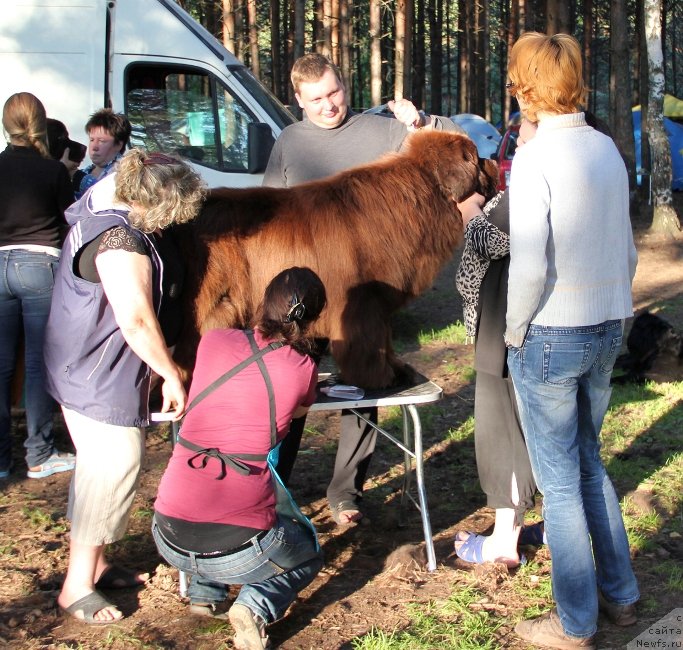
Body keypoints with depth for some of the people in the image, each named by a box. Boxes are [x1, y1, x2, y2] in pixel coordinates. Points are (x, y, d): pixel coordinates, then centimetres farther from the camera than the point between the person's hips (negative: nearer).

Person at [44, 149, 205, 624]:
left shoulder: (99, 210, 4)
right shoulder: (121, 242, -26)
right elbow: (137, 322, -27)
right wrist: (172, 376, -17)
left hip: (82, 367, 11)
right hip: (101, 378, -11)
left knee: (101, 470, 19)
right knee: (112, 471, -4)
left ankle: (95, 564, 32)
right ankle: (77, 586, 6)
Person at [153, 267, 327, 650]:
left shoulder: (214, 341, 3)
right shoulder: (303, 370, -3)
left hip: (169, 538, 4)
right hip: (237, 549, -4)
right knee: (308, 556, 29)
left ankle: (205, 590, 21)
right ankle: (258, 605, 0)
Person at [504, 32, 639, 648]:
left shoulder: (535, 157, -16)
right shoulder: (608, 149, 6)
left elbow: (529, 266, -20)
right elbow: (628, 251, 11)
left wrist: (514, 331, -6)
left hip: (550, 336, -7)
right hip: (607, 331, 7)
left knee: (560, 481, 4)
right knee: (589, 464, 21)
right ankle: (621, 594, 31)